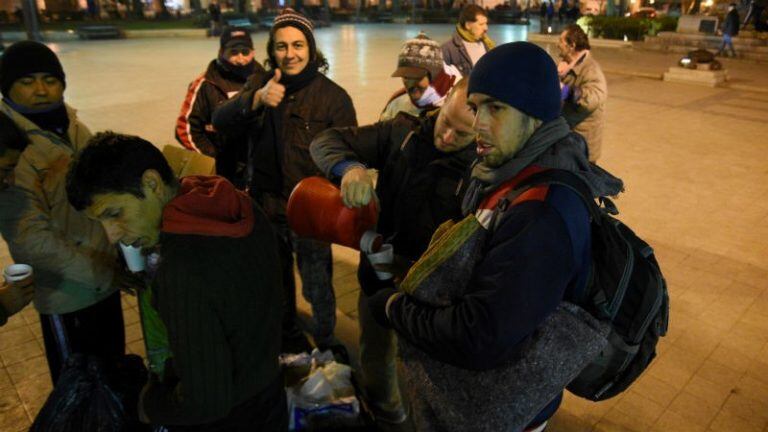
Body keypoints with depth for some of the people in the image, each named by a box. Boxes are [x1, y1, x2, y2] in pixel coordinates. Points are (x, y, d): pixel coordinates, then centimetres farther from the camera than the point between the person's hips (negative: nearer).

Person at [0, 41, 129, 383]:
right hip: (67, 293, -6)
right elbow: (29, 239, -24)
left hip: (106, 279, 7)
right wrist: (99, 272, -20)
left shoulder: (76, 130, 2)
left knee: (113, 366, 26)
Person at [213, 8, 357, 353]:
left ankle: (325, 346, 36)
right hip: (265, 208, 4)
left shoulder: (332, 96, -11)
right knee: (276, 280, 24)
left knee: (317, 286, 8)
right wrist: (257, 99, -34)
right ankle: (287, 337, 50)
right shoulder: (259, 84, -2)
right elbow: (221, 122, -15)